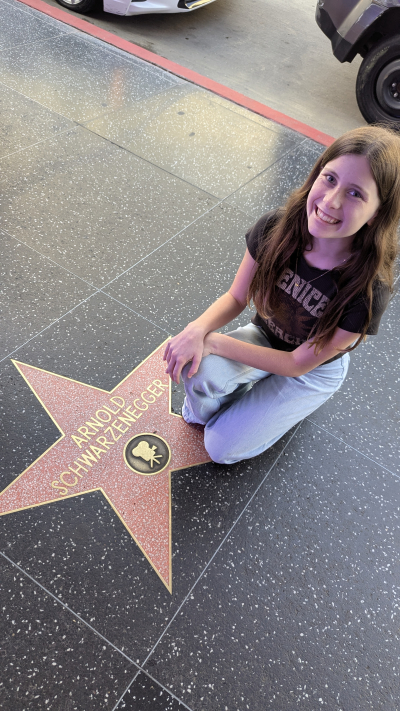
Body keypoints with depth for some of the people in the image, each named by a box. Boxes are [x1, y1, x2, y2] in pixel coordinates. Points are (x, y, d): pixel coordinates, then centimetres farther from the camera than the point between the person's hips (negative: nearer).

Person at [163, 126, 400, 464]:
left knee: (222, 448, -8)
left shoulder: (369, 290, -35)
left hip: (314, 370, -2)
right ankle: (204, 413, 4)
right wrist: (197, 329, -33)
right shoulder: (276, 228, -25)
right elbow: (237, 297, -11)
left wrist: (213, 341, -29)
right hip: (264, 336, 3)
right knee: (200, 369, -30)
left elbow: (298, 364, -25)